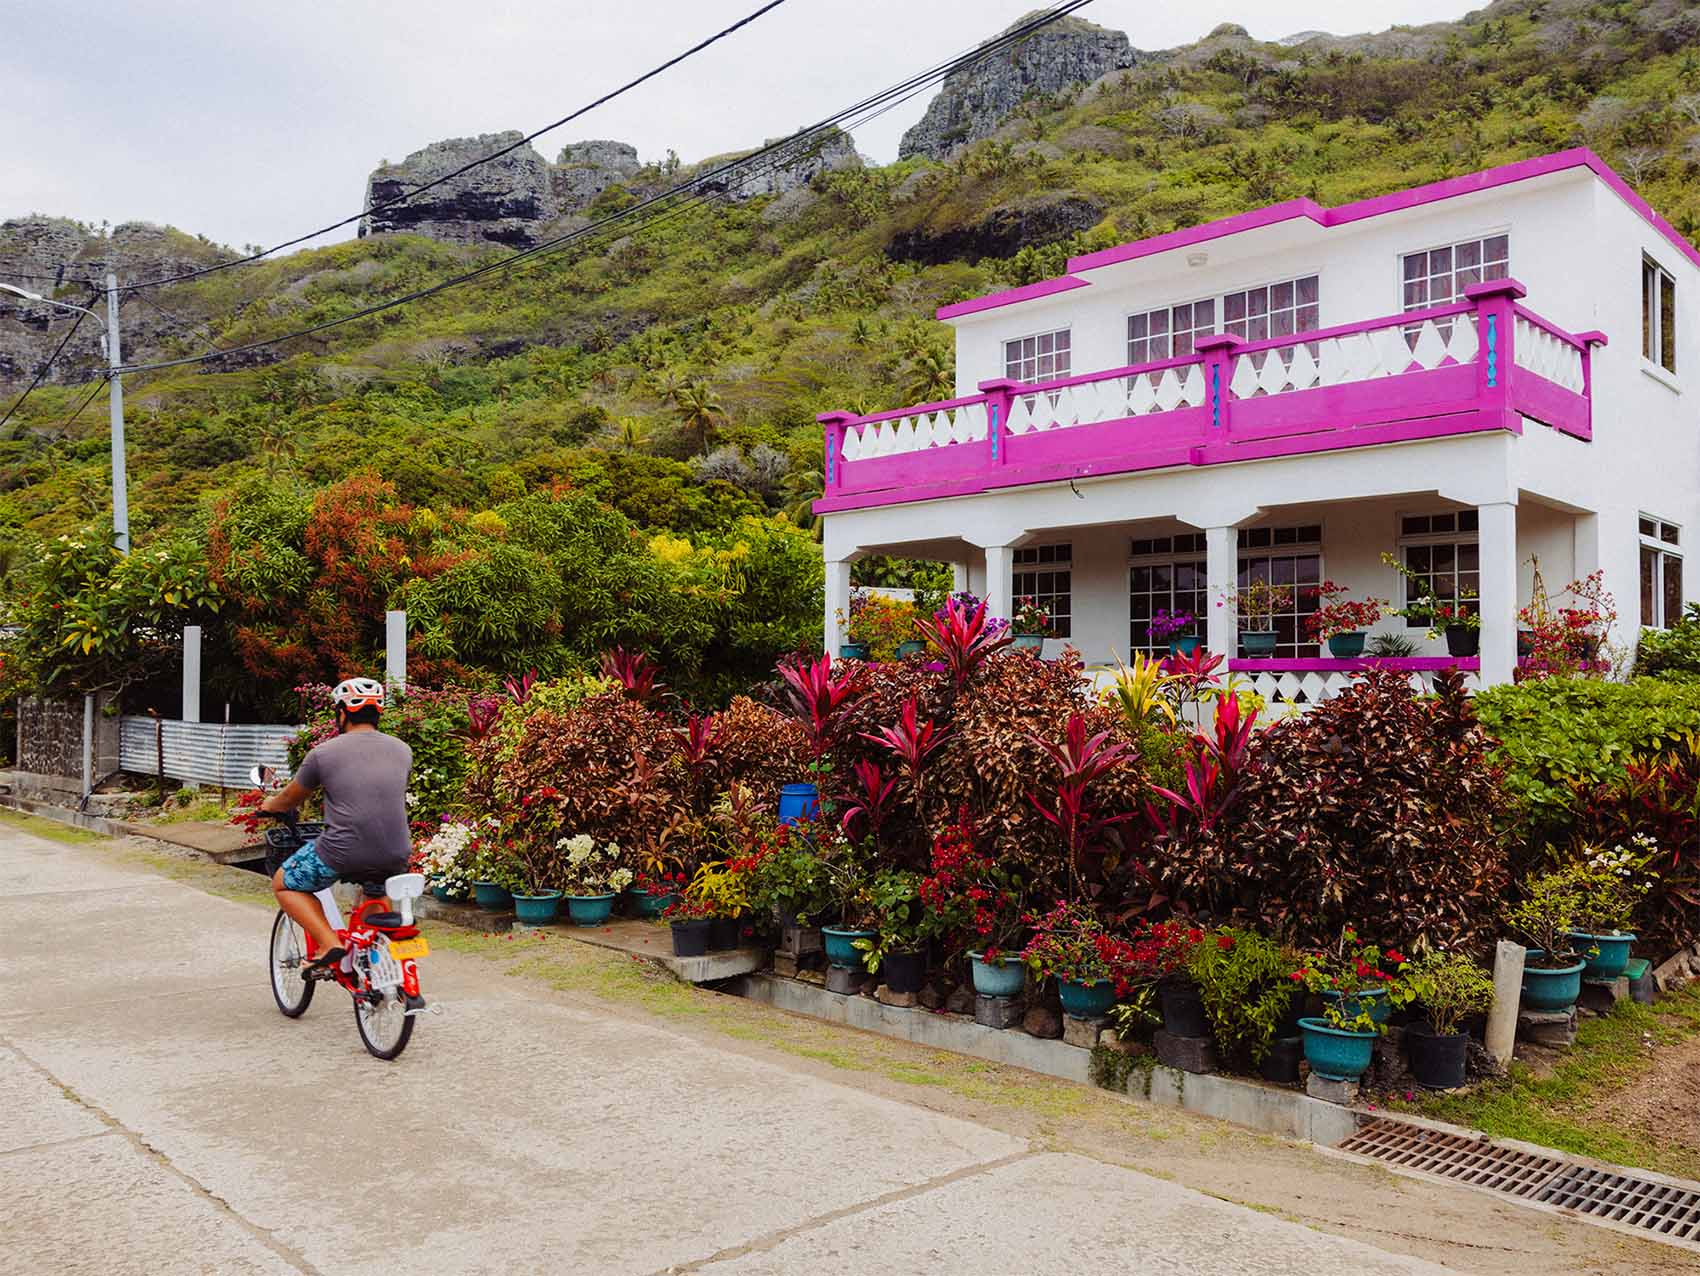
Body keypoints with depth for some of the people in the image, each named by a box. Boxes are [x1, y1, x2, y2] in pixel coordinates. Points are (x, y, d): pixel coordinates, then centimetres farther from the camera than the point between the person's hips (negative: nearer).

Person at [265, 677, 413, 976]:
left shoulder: (324, 753, 0)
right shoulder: (402, 750, 10)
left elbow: (290, 799, 16)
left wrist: (269, 804, 39)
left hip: (341, 853, -4)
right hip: (394, 856, 5)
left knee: (283, 884, 20)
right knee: (379, 891, 37)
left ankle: (329, 944, 5)